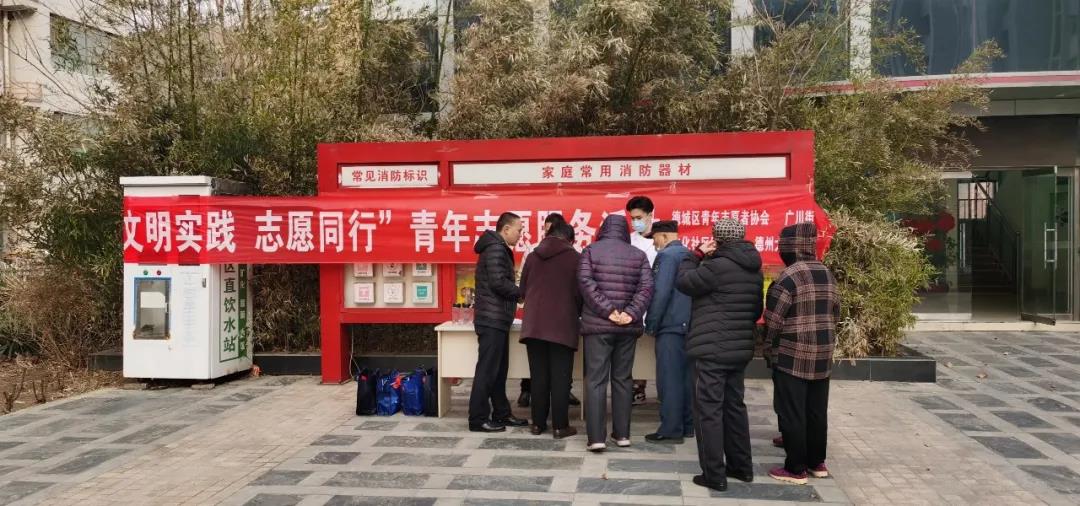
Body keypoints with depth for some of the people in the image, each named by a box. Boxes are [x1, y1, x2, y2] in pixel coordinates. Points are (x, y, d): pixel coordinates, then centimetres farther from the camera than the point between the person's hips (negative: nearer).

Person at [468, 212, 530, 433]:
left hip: (497, 320, 10)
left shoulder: (499, 249, 20)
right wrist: (523, 293, -9)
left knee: (499, 369, 14)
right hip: (492, 320, -10)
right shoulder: (495, 249, -12)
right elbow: (498, 282, -20)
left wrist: (518, 294, 7)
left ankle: (501, 413, 21)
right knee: (487, 369, -7)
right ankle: (478, 419, -4)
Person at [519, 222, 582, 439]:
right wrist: (580, 314, 16)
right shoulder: (575, 258, -3)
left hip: (534, 326, 4)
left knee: (539, 377, 11)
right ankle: (560, 426, 5)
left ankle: (538, 423, 15)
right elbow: (580, 293, -3)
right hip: (563, 326, -4)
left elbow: (523, 289, 13)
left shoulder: (532, 257, 10)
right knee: (560, 378, 2)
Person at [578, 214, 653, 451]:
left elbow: (586, 282, -11)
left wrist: (607, 310, -13)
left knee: (596, 381, 0)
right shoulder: (638, 255, 8)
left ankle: (596, 437, -5)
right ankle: (622, 434, 16)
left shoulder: (591, 251, 2)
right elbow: (646, 287, -4)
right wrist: (631, 313, -11)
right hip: (628, 327, 2)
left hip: (597, 325, -2)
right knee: (622, 379, 12)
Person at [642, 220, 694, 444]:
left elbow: (660, 293, -18)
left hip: (670, 326, -8)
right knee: (685, 376, 13)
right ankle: (687, 425, 20)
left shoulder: (666, 255, -11)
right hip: (688, 325, 9)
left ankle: (671, 430, -3)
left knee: (669, 378, -5)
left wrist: (651, 324, -10)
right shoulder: (690, 255, 15)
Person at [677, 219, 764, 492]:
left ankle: (714, 474, 0)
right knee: (735, 405, 18)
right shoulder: (754, 269, 10)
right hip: (740, 348, 8)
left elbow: (684, 282, -5)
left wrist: (697, 254, 2)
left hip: (711, 349, -8)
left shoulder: (718, 266, -17)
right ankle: (742, 466, 25)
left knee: (709, 410, -2)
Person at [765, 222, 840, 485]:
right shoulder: (827, 274, 7)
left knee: (791, 413, 1)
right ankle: (816, 462, 26)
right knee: (817, 411, 15)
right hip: (822, 355, 7)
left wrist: (769, 349, 2)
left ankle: (796, 468, 5)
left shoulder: (788, 278, -17)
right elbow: (835, 314, 13)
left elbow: (773, 321, -14)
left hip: (792, 356, -7)